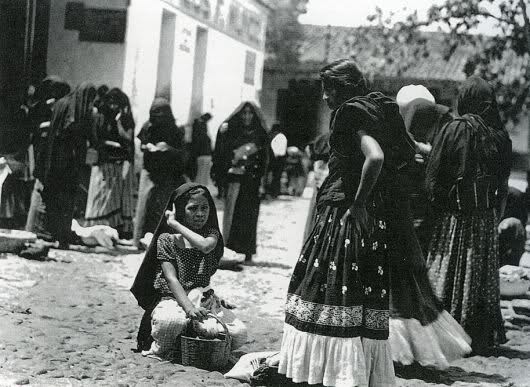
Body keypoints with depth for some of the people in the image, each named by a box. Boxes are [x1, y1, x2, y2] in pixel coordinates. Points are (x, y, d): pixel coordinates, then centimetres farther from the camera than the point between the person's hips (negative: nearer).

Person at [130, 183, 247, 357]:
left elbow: (205, 246, -21)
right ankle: (164, 347, -6)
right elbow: (171, 279, -14)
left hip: (204, 301, 4)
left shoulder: (212, 234, 7)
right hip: (173, 300, -4)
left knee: (239, 333, -18)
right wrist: (189, 308, -30)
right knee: (168, 322, -41)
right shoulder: (167, 239, -2)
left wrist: (176, 224, -13)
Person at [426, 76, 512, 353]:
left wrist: (439, 205, -1)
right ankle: (482, 339, 19)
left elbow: (434, 176, -11)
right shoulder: (500, 136, 2)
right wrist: (496, 212, 11)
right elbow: (503, 182, 4)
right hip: (487, 218, 4)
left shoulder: (455, 129, -10)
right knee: (483, 277, 13)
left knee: (448, 275, 4)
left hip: (456, 215, -4)